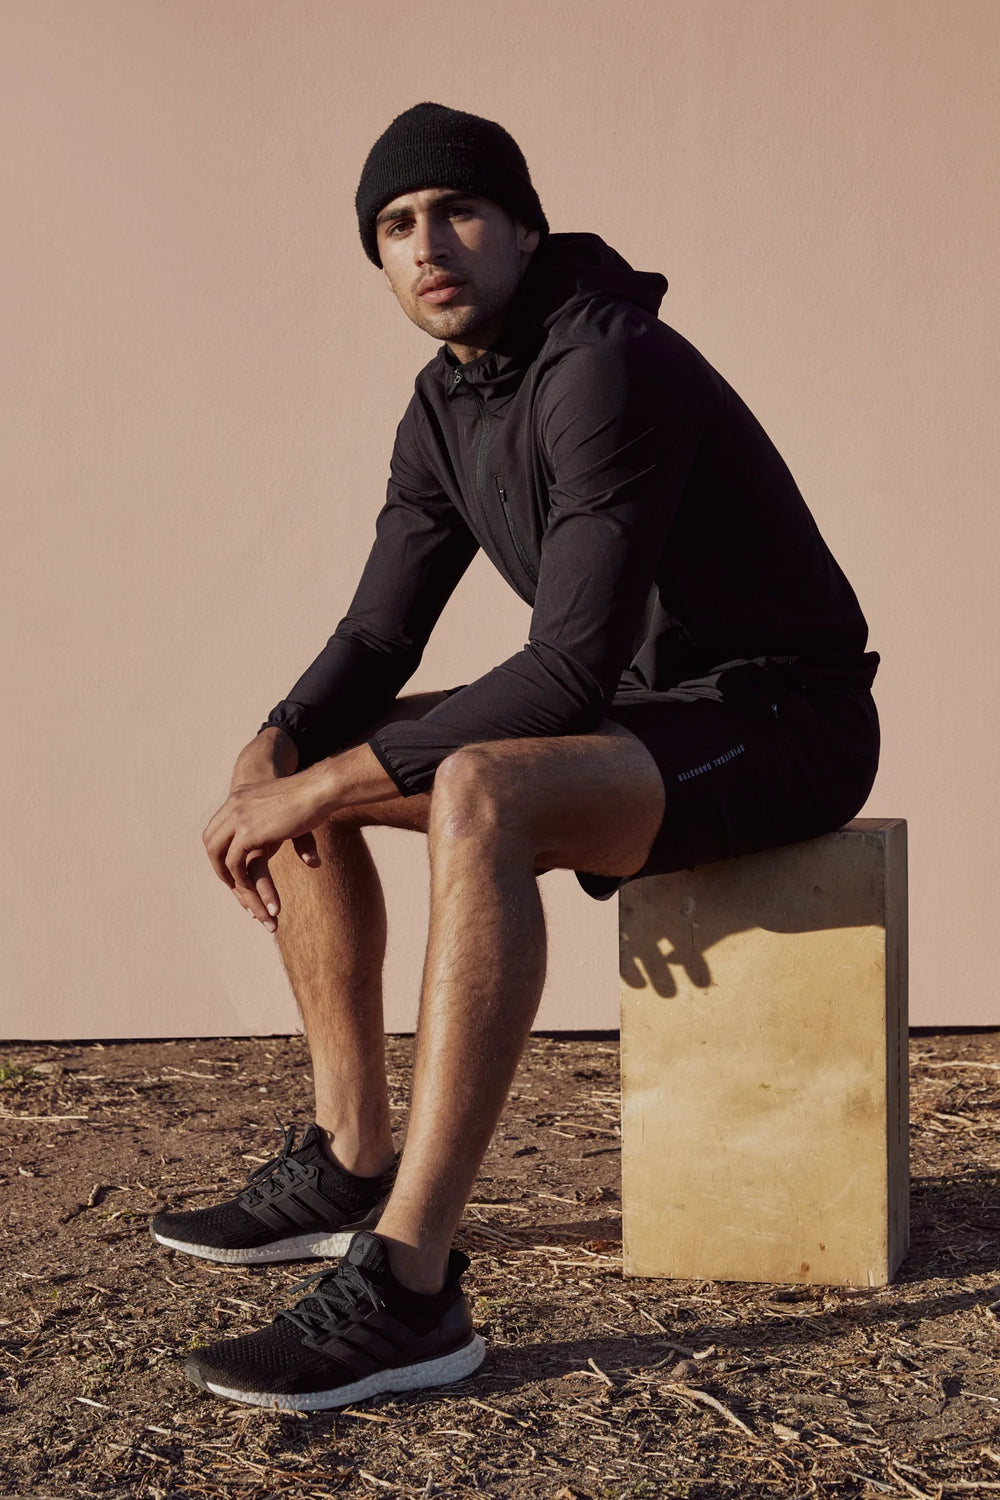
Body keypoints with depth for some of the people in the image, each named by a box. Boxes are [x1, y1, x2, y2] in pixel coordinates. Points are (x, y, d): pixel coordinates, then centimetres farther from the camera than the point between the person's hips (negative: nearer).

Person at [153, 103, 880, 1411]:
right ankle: (350, 1166, 9)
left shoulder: (608, 369, -24)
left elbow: (573, 671, -30)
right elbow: (378, 640, 8)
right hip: (648, 711, 9)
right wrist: (274, 755, -13)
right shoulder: (446, 408, 5)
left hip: (786, 724, -9)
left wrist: (333, 782, -27)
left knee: (479, 796, -37)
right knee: (300, 766, 4)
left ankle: (408, 1285, -36)